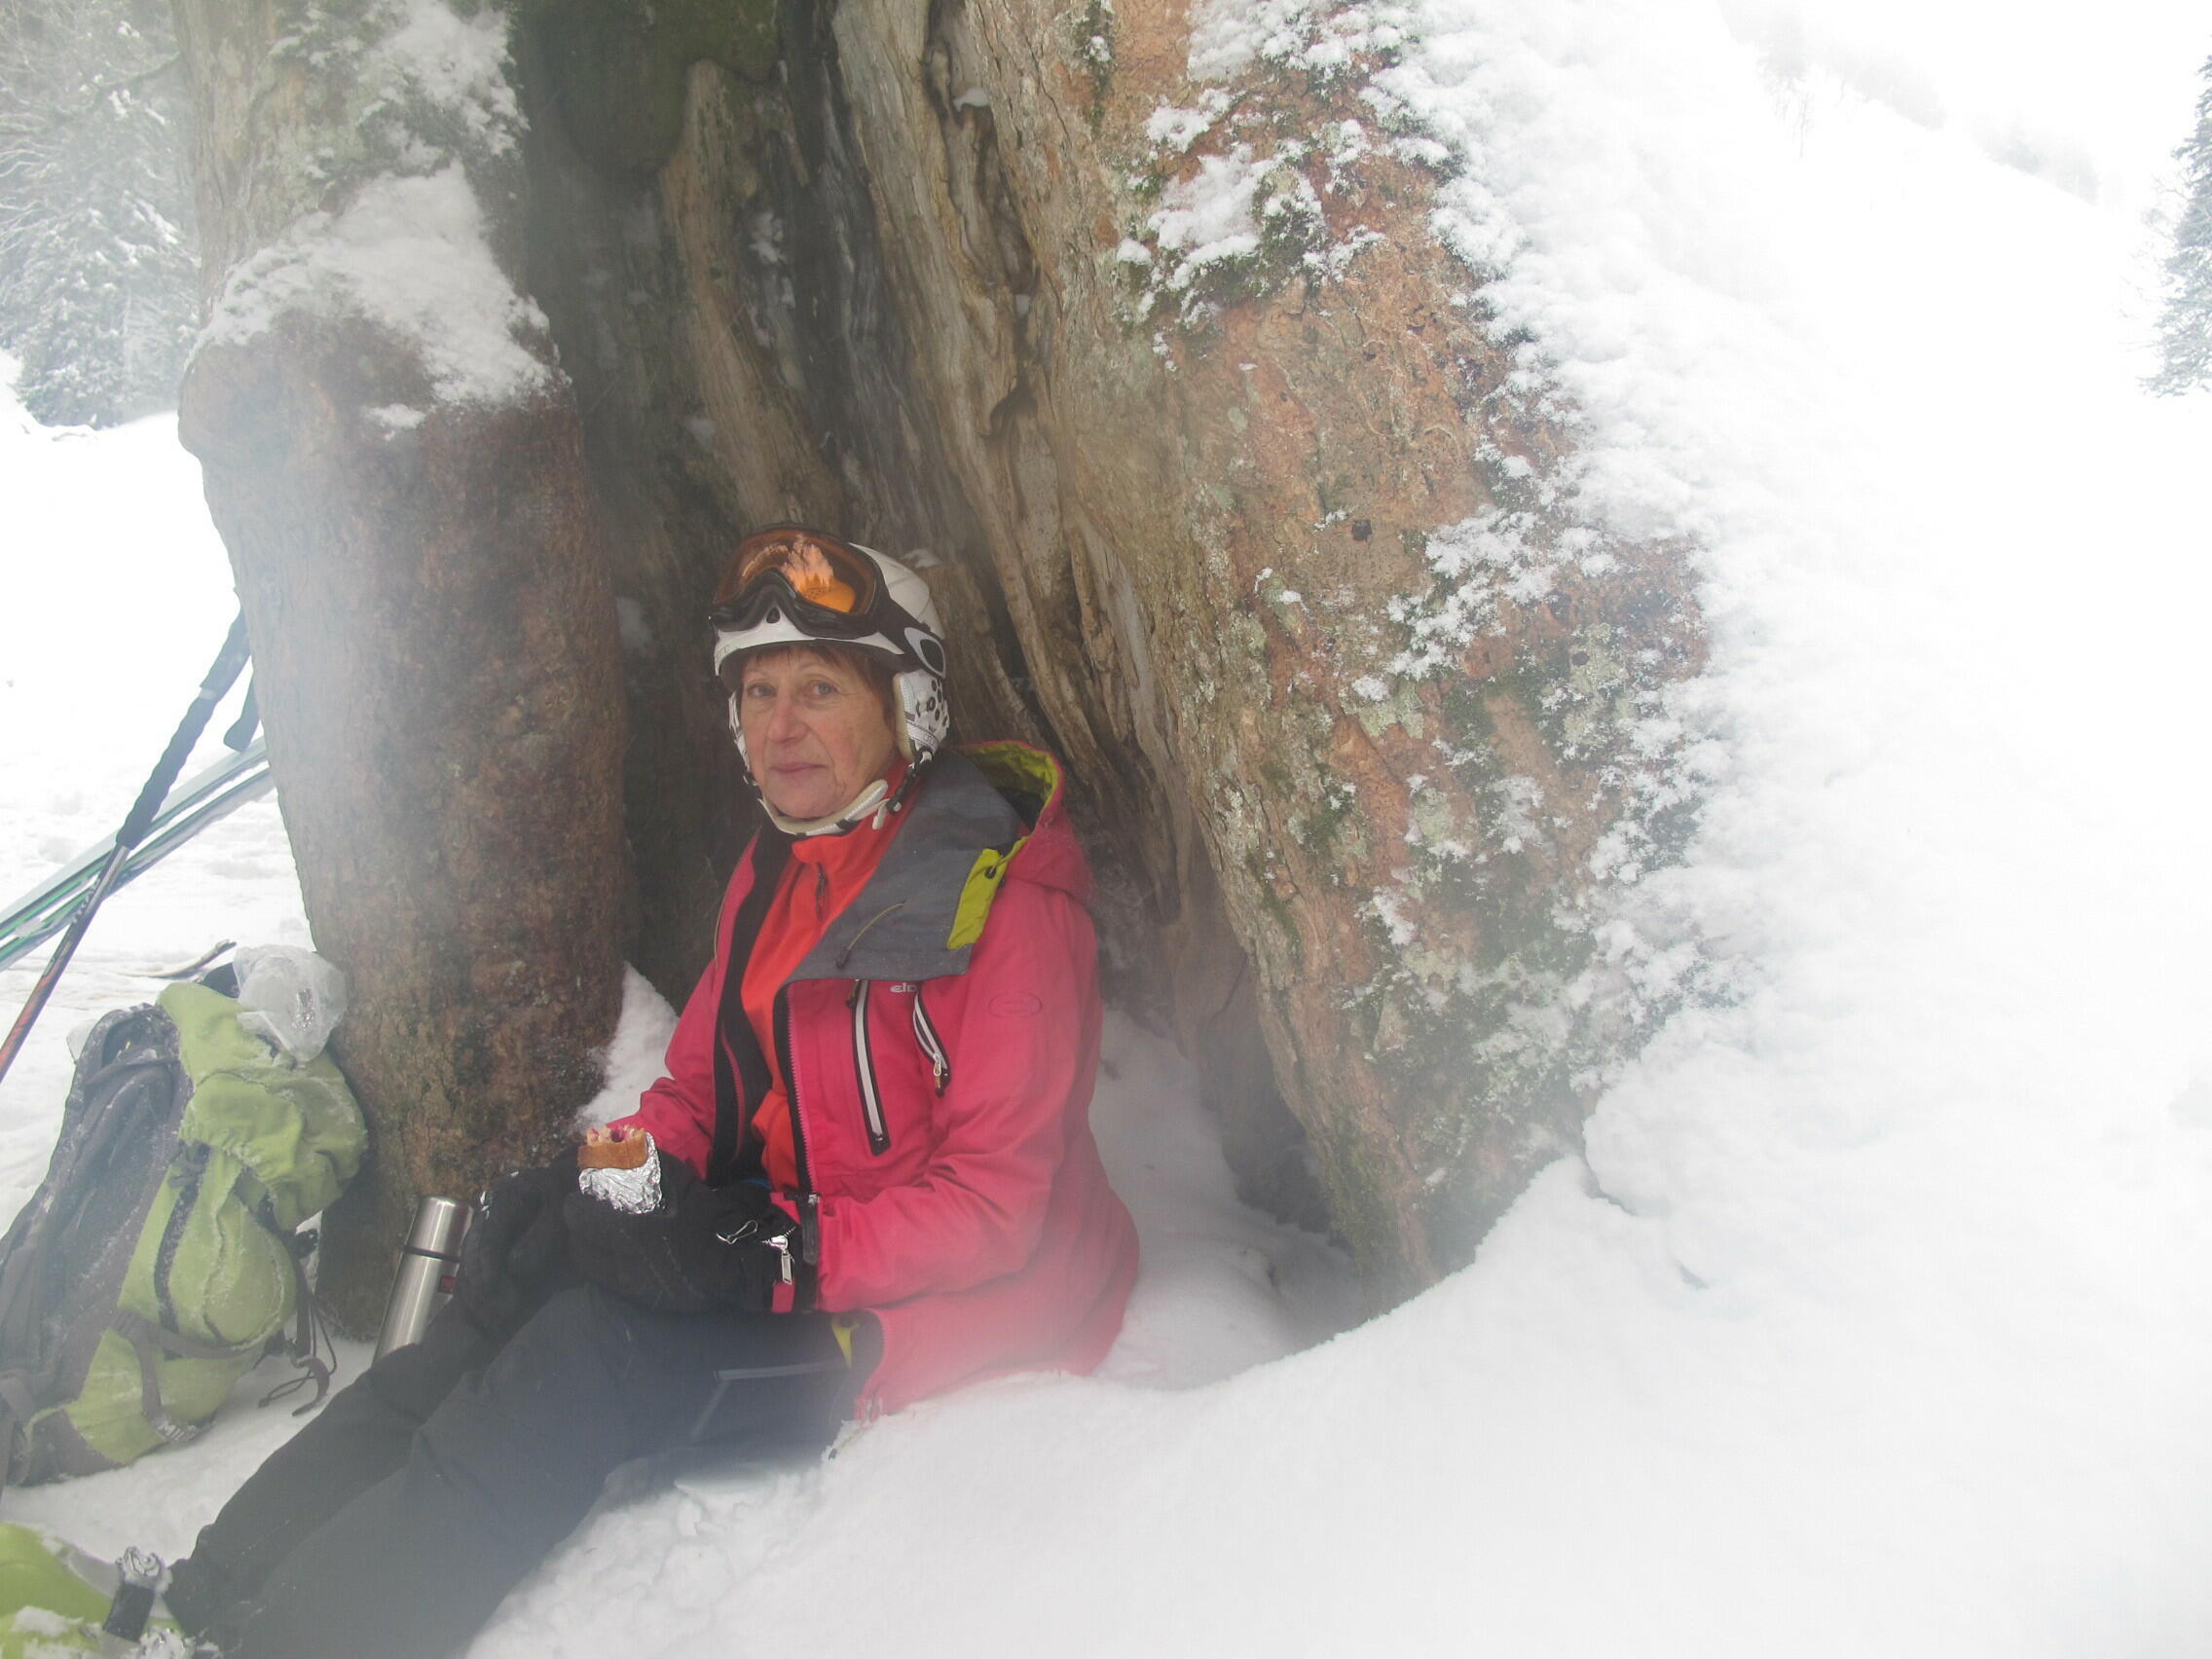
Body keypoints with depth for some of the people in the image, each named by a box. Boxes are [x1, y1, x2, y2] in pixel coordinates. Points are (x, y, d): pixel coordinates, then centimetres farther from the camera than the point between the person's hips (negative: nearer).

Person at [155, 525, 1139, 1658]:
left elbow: (994, 1205, -20)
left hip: (975, 1297, -7)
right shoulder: (774, 872, 7)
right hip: (801, 1243, 7)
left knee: (603, 1350, -23)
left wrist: (771, 1253, -28)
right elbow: (700, 1086, 11)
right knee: (527, 1280, -11)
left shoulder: (1004, 894, -18)